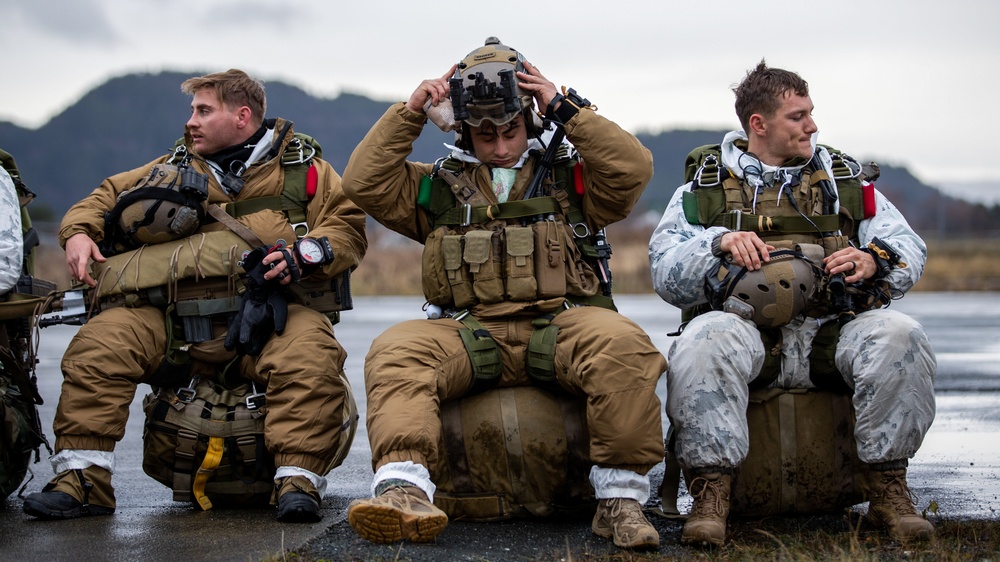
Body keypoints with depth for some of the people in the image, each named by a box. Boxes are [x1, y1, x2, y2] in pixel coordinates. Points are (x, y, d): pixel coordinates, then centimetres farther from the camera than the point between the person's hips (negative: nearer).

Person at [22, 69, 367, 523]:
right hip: (176, 314, 3)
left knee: (310, 356, -36)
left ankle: (298, 481, -31)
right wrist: (78, 232, 7)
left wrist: (304, 254, -12)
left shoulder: (303, 170, 15)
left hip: (265, 317, -3)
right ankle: (83, 479, -19)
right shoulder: (176, 169, 25)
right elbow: (106, 198, 29)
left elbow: (348, 227, 8)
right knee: (99, 342, -21)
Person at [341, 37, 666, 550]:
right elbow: (364, 182, 12)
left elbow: (632, 170, 2)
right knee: (394, 350, -28)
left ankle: (621, 499, -27)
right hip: (468, 333, 1)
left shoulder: (570, 177, 20)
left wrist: (565, 108, 1)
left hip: (561, 329, -1)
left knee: (622, 343, -33)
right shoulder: (440, 187, 23)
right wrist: (410, 113, 6)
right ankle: (404, 493, -47)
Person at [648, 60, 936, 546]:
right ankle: (710, 490, -30)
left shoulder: (847, 179, 22)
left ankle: (888, 488, -18)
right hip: (744, 328, -2)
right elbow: (665, 273, 6)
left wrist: (873, 260, -8)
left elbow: (908, 253, 16)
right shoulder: (704, 187, 16)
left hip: (831, 333, 2)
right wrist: (719, 242, -12)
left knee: (900, 337, -29)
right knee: (703, 340, -36)